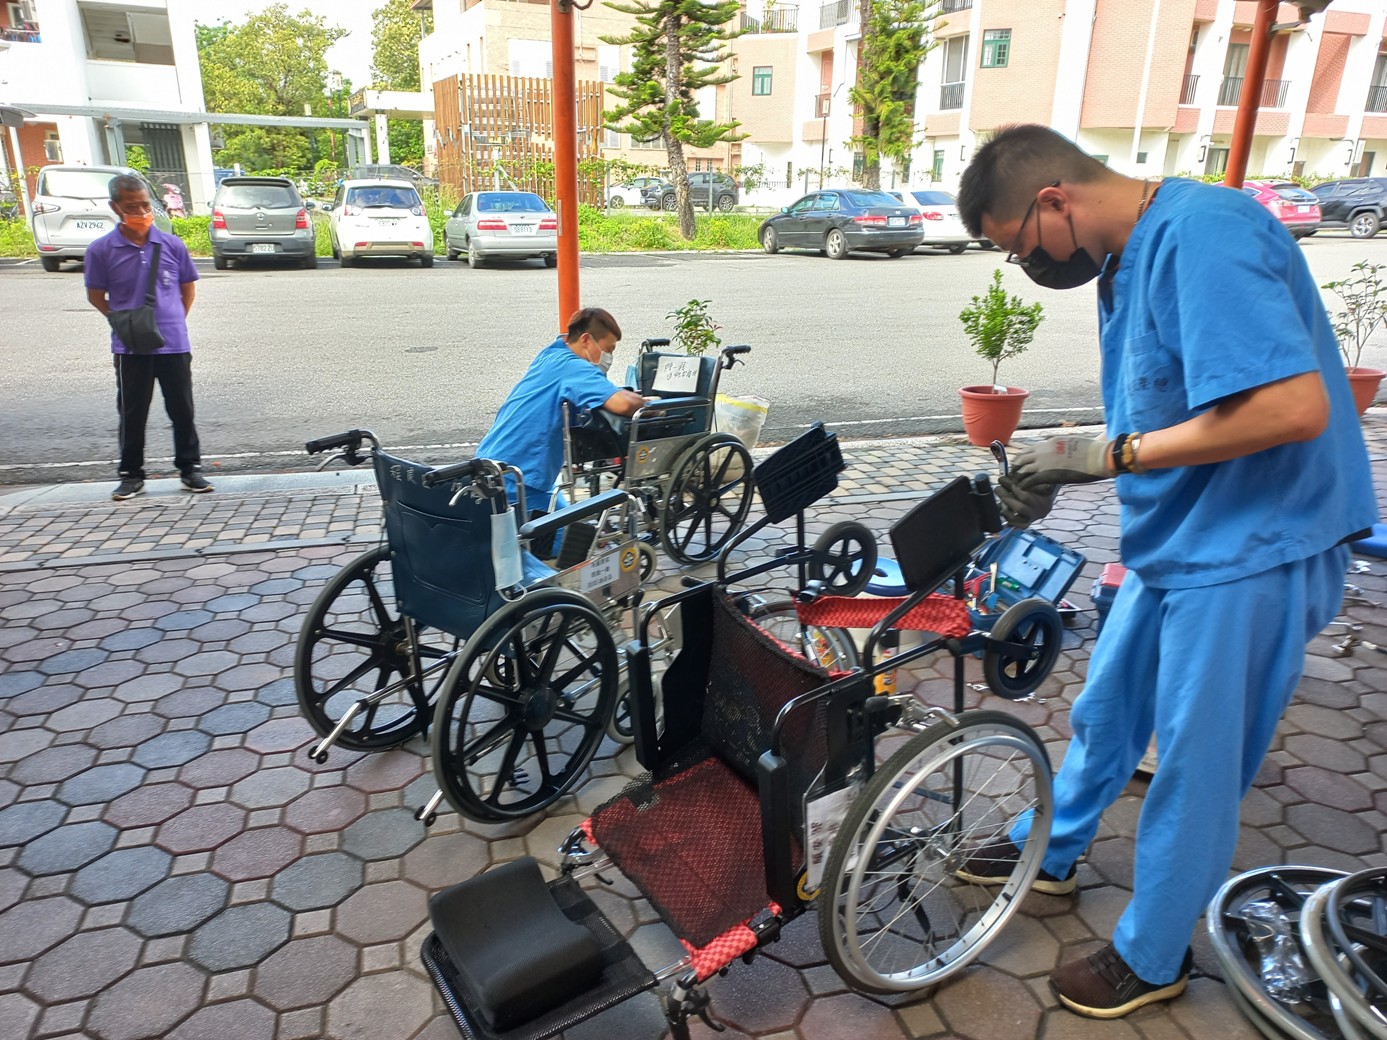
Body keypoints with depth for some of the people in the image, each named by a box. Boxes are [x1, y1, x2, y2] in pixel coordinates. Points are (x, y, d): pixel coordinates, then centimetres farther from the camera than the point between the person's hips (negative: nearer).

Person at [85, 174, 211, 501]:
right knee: (132, 413, 8)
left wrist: (175, 322, 7)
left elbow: (188, 286, 11)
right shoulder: (101, 250, -3)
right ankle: (131, 474, 20)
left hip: (174, 344, 1)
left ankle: (190, 468, 21)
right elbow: (96, 296, 6)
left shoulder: (171, 244, 0)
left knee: (182, 410, 8)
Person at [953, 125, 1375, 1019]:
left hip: (1251, 550, -9)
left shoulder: (1204, 235, -23)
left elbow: (1294, 406, -31)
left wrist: (1111, 453, -25)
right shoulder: (1128, 255, 6)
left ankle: (1152, 956, 27)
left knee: (1193, 764, 6)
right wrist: (1057, 469, 2)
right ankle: (1051, 853, 44)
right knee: (1106, 709, 21)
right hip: (1175, 541, 9)